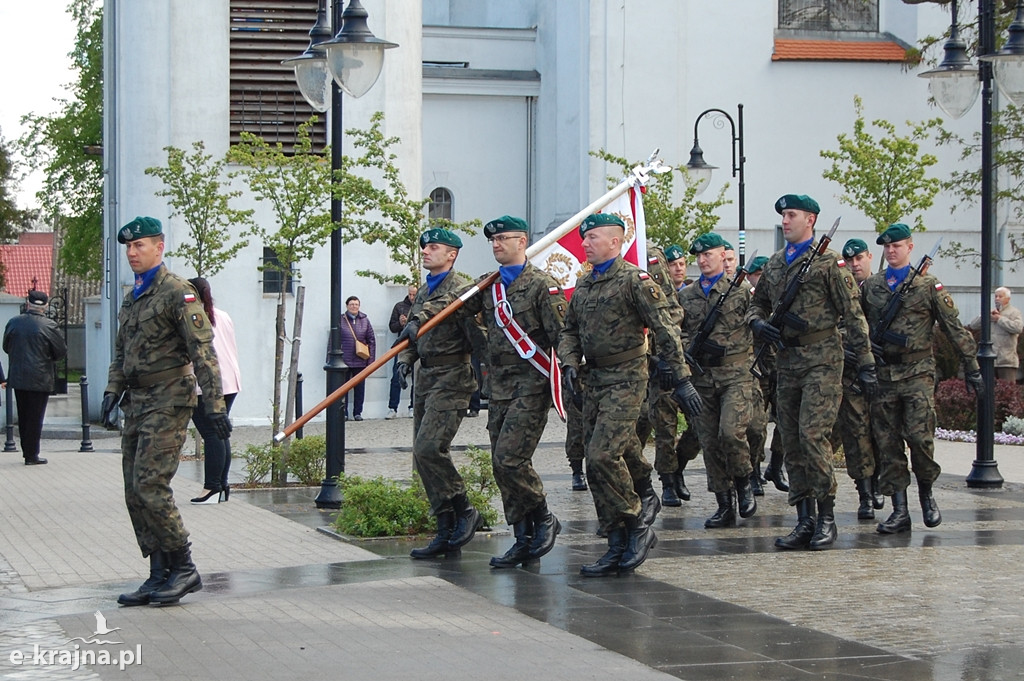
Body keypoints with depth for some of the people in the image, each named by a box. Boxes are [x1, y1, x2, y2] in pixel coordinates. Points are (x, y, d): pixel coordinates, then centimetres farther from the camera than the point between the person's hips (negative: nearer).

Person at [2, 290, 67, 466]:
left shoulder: (13, 323, 0)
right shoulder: (49, 326, -13)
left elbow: (6, 347, 11)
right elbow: (62, 351, -6)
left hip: (17, 378, 4)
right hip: (40, 379, -4)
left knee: (23, 417, 15)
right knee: (35, 417, 1)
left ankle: (26, 451, 21)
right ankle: (32, 455, 2)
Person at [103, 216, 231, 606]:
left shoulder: (177, 292, -10)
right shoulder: (132, 298, 17)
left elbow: (202, 351, -15)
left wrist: (214, 404, -20)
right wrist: (112, 390, 9)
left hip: (168, 399, -9)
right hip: (136, 400, 9)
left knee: (151, 486, -15)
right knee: (135, 493, 6)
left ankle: (184, 569, -4)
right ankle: (160, 576, 11)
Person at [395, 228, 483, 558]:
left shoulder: (461, 287, -7)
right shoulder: (424, 291, 19)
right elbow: (412, 333, 22)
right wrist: (405, 359, 5)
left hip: (451, 377, -9)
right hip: (426, 378, 9)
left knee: (429, 447, -20)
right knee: (423, 455, 6)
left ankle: (465, 512, -3)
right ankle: (447, 532, 11)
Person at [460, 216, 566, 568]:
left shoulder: (542, 285, -7)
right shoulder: (488, 286, 13)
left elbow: (562, 336, -11)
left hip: (531, 385, -7)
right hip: (498, 388, 7)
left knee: (509, 458, -16)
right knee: (503, 463, 6)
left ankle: (544, 519, 4)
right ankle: (524, 540, 13)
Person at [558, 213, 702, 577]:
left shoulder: (633, 280, -10)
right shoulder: (583, 284, 13)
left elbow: (665, 330, -12)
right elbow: (569, 330, 21)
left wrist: (681, 380, -15)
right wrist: (570, 364, 2)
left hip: (626, 379, -8)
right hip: (594, 381, 8)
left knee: (602, 456, -19)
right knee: (597, 462, 6)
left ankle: (637, 528, -3)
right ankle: (618, 547, 11)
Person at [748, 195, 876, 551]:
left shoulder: (828, 261, -4)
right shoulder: (774, 263, 15)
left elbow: (853, 314, -6)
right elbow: (758, 303, 27)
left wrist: (865, 363, -9)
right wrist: (757, 322, 2)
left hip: (822, 358, -7)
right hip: (787, 359, 7)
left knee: (813, 433, -16)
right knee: (791, 441, 5)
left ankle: (826, 518, -7)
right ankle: (804, 520, 10)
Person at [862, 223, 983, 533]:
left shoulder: (928, 285, 3)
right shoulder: (870, 286, 11)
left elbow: (955, 329, 4)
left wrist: (971, 368, 2)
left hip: (918, 373, -3)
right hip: (882, 375, 3)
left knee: (919, 436, -12)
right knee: (888, 443, 0)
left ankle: (927, 495, 12)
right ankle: (899, 511, 4)